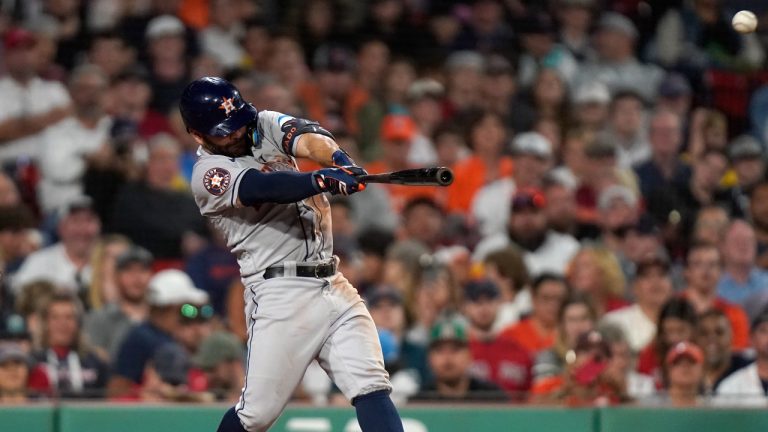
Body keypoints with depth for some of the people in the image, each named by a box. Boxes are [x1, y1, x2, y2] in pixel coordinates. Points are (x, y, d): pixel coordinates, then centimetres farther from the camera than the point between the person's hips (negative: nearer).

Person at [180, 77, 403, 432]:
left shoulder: (265, 126, 12)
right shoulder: (209, 174, -5)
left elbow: (307, 137, -8)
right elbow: (262, 187, -24)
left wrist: (338, 159, -31)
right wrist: (320, 180, -42)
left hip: (332, 285, 5)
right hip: (280, 293, -5)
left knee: (371, 388, -9)